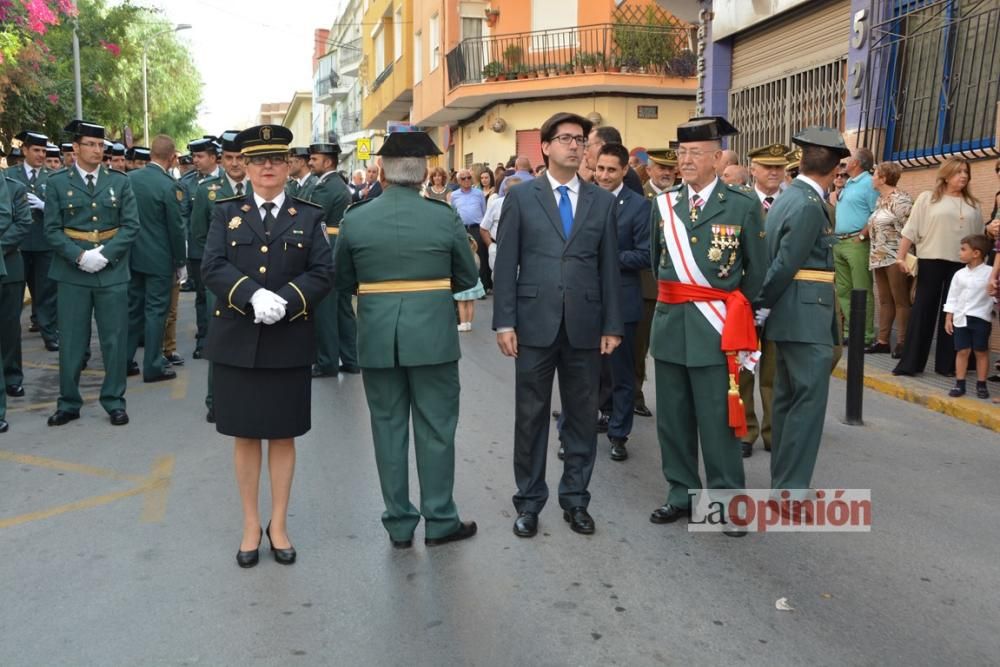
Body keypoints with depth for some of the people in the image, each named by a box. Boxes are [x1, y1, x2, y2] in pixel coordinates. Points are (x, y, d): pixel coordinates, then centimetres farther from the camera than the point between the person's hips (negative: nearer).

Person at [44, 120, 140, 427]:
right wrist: (79, 256, -14)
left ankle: (114, 401, 15)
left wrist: (105, 254, -12)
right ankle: (69, 403, 18)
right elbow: (52, 230, 0)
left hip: (112, 272, 1)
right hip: (72, 274, 0)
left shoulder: (120, 181, 6)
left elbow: (131, 225, 0)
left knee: (115, 340, 4)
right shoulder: (57, 183, 4)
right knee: (71, 341, 6)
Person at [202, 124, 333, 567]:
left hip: (288, 341, 0)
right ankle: (250, 525, 22)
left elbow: (322, 272, -4)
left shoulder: (308, 216, 5)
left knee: (283, 436, 8)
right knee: (245, 436, 9)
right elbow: (212, 266, -6)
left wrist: (284, 301, -20)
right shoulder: (226, 212, 7)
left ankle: (279, 523, 23)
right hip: (236, 340, 1)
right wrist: (254, 295, -22)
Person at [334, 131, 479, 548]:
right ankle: (439, 521, 19)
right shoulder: (444, 218, -7)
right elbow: (467, 278, 3)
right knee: (435, 430, 9)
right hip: (432, 337, -1)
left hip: (378, 338, 2)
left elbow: (344, 282, 7)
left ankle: (399, 524, 21)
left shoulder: (354, 219, -2)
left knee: (388, 427, 12)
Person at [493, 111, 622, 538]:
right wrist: (504, 322, -7)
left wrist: (612, 325, 2)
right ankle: (529, 501, 21)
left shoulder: (603, 201, 8)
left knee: (583, 416, 9)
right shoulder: (521, 196, 3)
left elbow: (609, 267, 7)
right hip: (535, 323, -1)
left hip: (584, 325, 2)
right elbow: (505, 263, 0)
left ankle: (575, 498, 25)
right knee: (531, 416, 7)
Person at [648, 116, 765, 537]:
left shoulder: (744, 205, -3)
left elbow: (757, 270, 6)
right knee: (672, 418, 11)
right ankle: (682, 493, 25)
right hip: (670, 323, 4)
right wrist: (672, 301, 15)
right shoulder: (663, 204, 7)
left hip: (715, 326, -4)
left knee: (717, 420, 0)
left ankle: (726, 501, 14)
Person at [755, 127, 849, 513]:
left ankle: (782, 485, 23)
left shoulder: (788, 198, 14)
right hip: (806, 318, -10)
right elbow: (784, 265, -18)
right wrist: (760, 310, -9)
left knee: (788, 399, 14)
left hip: (790, 317, 10)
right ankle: (792, 491, -3)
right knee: (809, 401, -6)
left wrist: (763, 309, 10)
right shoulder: (810, 206, -15)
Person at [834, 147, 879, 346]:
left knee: (862, 291, -6)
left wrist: (862, 236, -17)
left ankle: (866, 335, -3)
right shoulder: (848, 184, 18)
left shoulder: (868, 183, -8)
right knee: (842, 290, 11)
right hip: (839, 242, 9)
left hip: (856, 243, -9)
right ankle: (848, 329, 18)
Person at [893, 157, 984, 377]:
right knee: (923, 310, -1)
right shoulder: (927, 198, 3)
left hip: (961, 264, 3)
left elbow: (980, 236, 13)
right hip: (931, 261, -3)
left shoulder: (973, 204, 12)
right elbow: (911, 230, -1)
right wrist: (901, 257, -8)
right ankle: (910, 363, 2)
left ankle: (946, 364, 11)